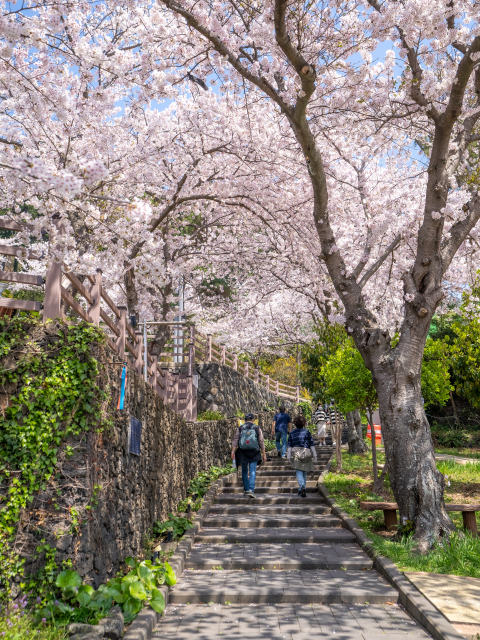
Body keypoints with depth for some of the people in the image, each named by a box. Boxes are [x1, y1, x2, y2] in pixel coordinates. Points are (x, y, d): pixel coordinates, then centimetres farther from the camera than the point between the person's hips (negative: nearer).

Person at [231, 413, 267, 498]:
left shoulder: (240, 428, 4)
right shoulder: (257, 429, 2)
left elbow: (235, 440, -5)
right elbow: (261, 442, 1)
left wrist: (233, 451, -8)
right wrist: (264, 454, 6)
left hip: (243, 453, 2)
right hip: (254, 453, -1)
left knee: (244, 471, 16)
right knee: (252, 471, -3)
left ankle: (246, 490, 24)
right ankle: (251, 490, -18)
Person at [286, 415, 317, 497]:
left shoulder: (292, 432, 5)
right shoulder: (307, 432, 3)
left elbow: (289, 445, 5)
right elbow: (311, 444, 4)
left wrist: (289, 456, 9)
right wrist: (314, 455, 9)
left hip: (295, 453, 0)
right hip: (306, 452, 0)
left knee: (299, 471, -3)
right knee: (304, 472, 13)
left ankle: (302, 486, -27)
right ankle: (301, 489, 18)